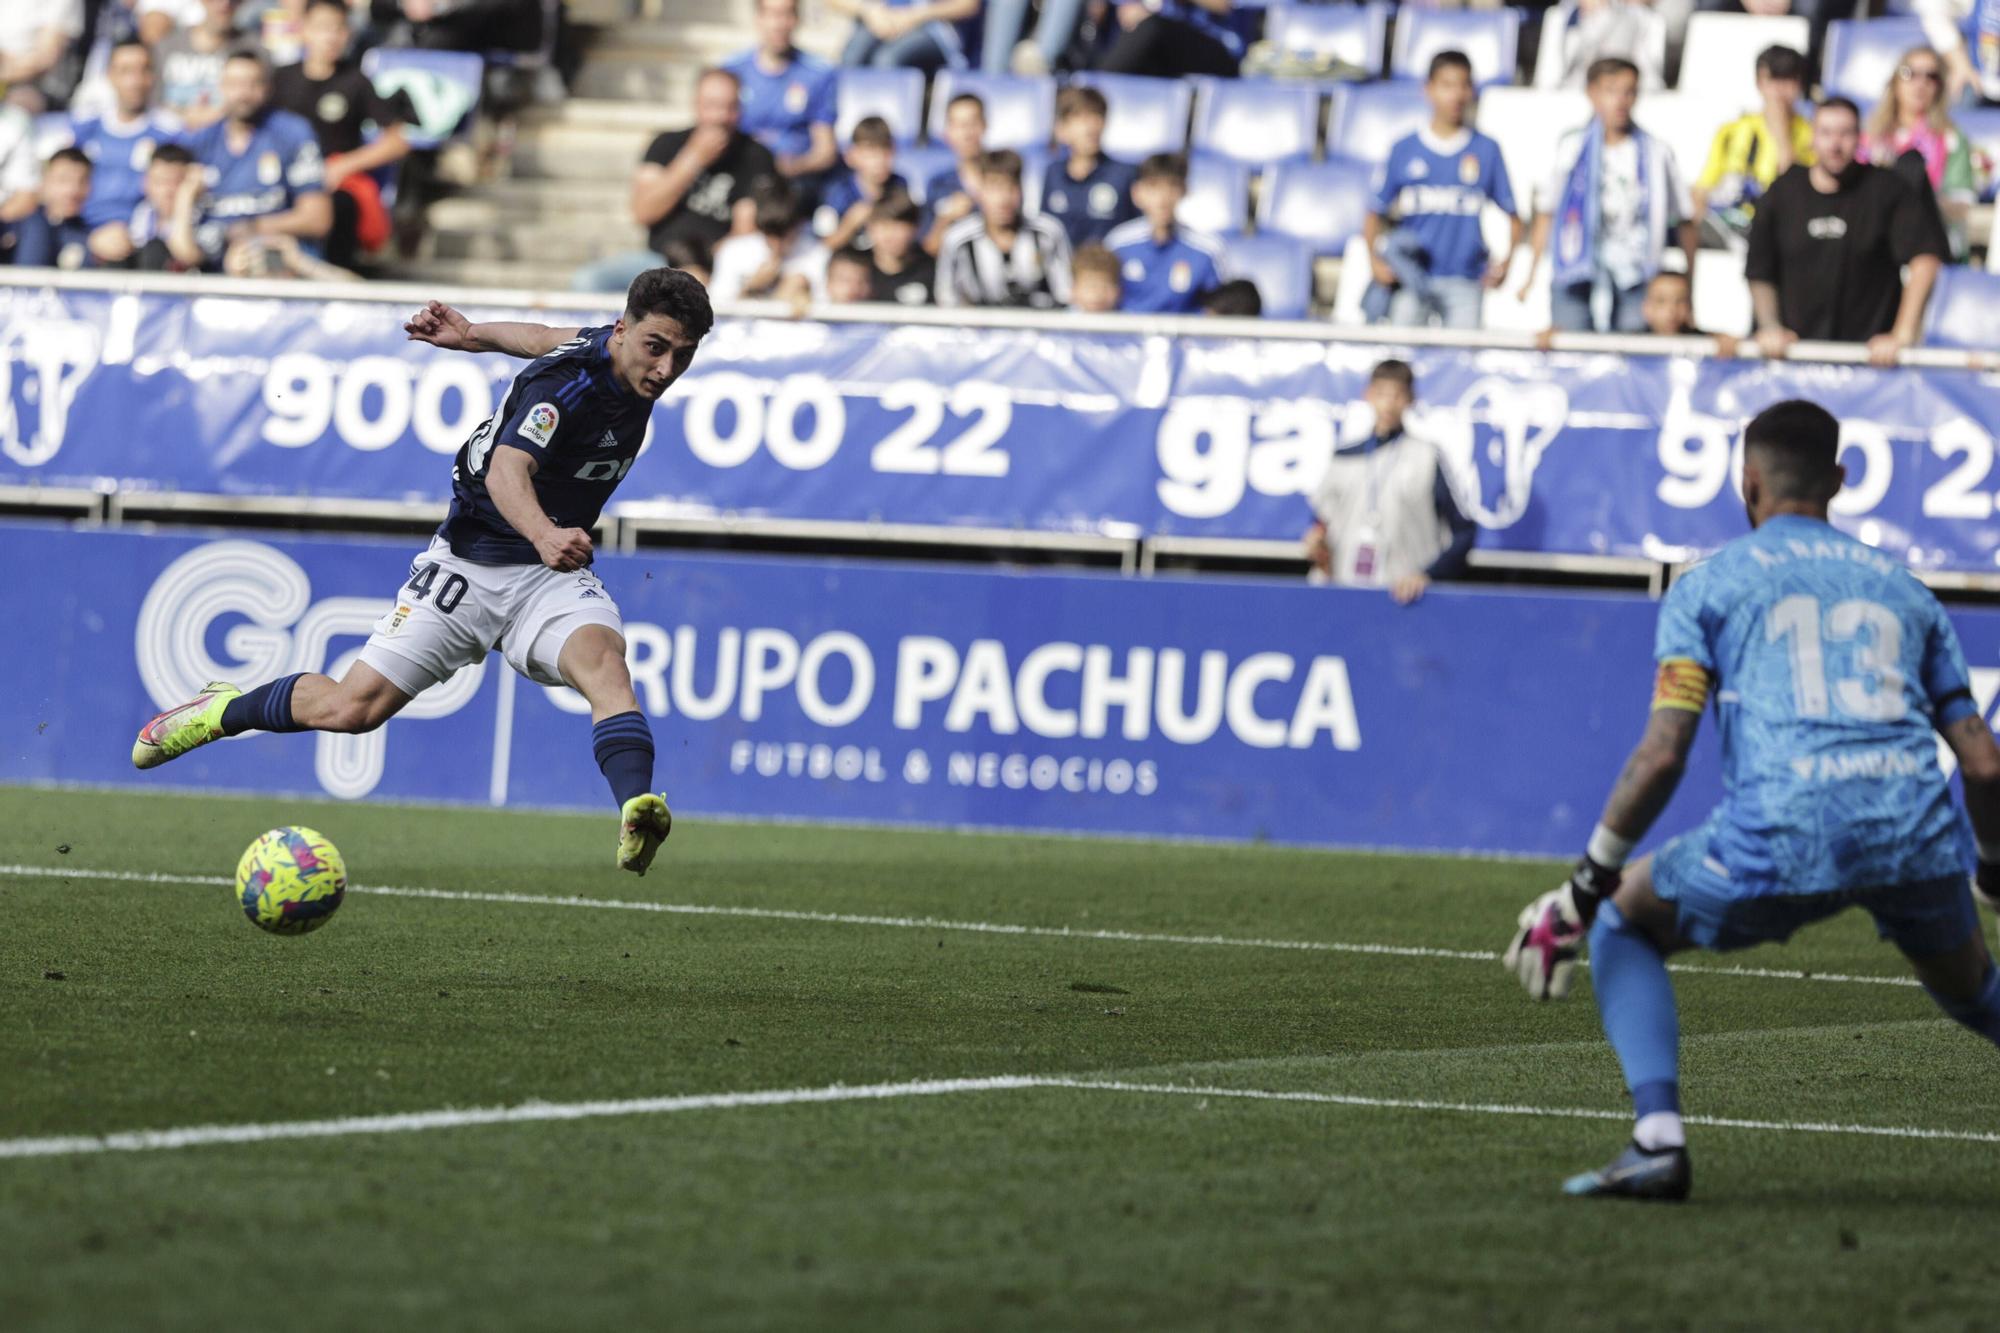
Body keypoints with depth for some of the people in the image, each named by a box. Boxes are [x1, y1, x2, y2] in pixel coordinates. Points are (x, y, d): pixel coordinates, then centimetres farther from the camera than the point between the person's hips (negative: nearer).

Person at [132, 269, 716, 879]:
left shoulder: (626, 353, -1)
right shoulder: (564, 382, -25)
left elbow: (556, 339, 20)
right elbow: (507, 469, -43)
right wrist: (543, 535, -60)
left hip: (554, 575, 5)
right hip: (471, 561, -5)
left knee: (603, 661, -28)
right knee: (353, 707, -4)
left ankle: (634, 815, -48)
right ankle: (225, 709, 24)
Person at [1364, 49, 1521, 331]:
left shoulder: (1486, 150, 6)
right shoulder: (1404, 150, 6)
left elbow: (1513, 216, 8)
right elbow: (1376, 214, 9)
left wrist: (1506, 260, -7)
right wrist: (1375, 258, -5)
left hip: (1464, 282, 0)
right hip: (1411, 278, 0)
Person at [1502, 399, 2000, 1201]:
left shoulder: (1709, 586, 14)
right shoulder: (1903, 588, 25)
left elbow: (1662, 755, 2)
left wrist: (1588, 884, 10)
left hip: (1784, 830, -4)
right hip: (1917, 831, 4)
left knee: (1624, 926, 20)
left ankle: (1658, 1139, 1)